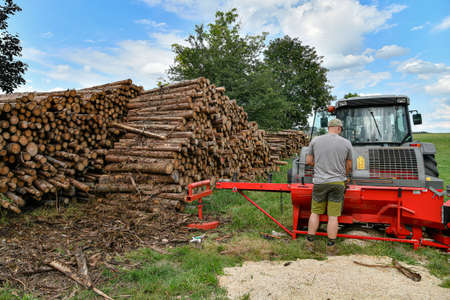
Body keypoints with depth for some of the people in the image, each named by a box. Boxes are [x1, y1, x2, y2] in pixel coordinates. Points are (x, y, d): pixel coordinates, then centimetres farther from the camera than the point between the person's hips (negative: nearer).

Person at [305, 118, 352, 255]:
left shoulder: (315, 140, -1)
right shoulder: (346, 143, -1)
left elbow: (308, 161, 5)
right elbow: (348, 166, 9)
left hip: (319, 182, 1)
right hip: (337, 182, -1)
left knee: (315, 212, 12)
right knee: (333, 216, 4)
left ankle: (310, 243, 17)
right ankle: (331, 247, 10)